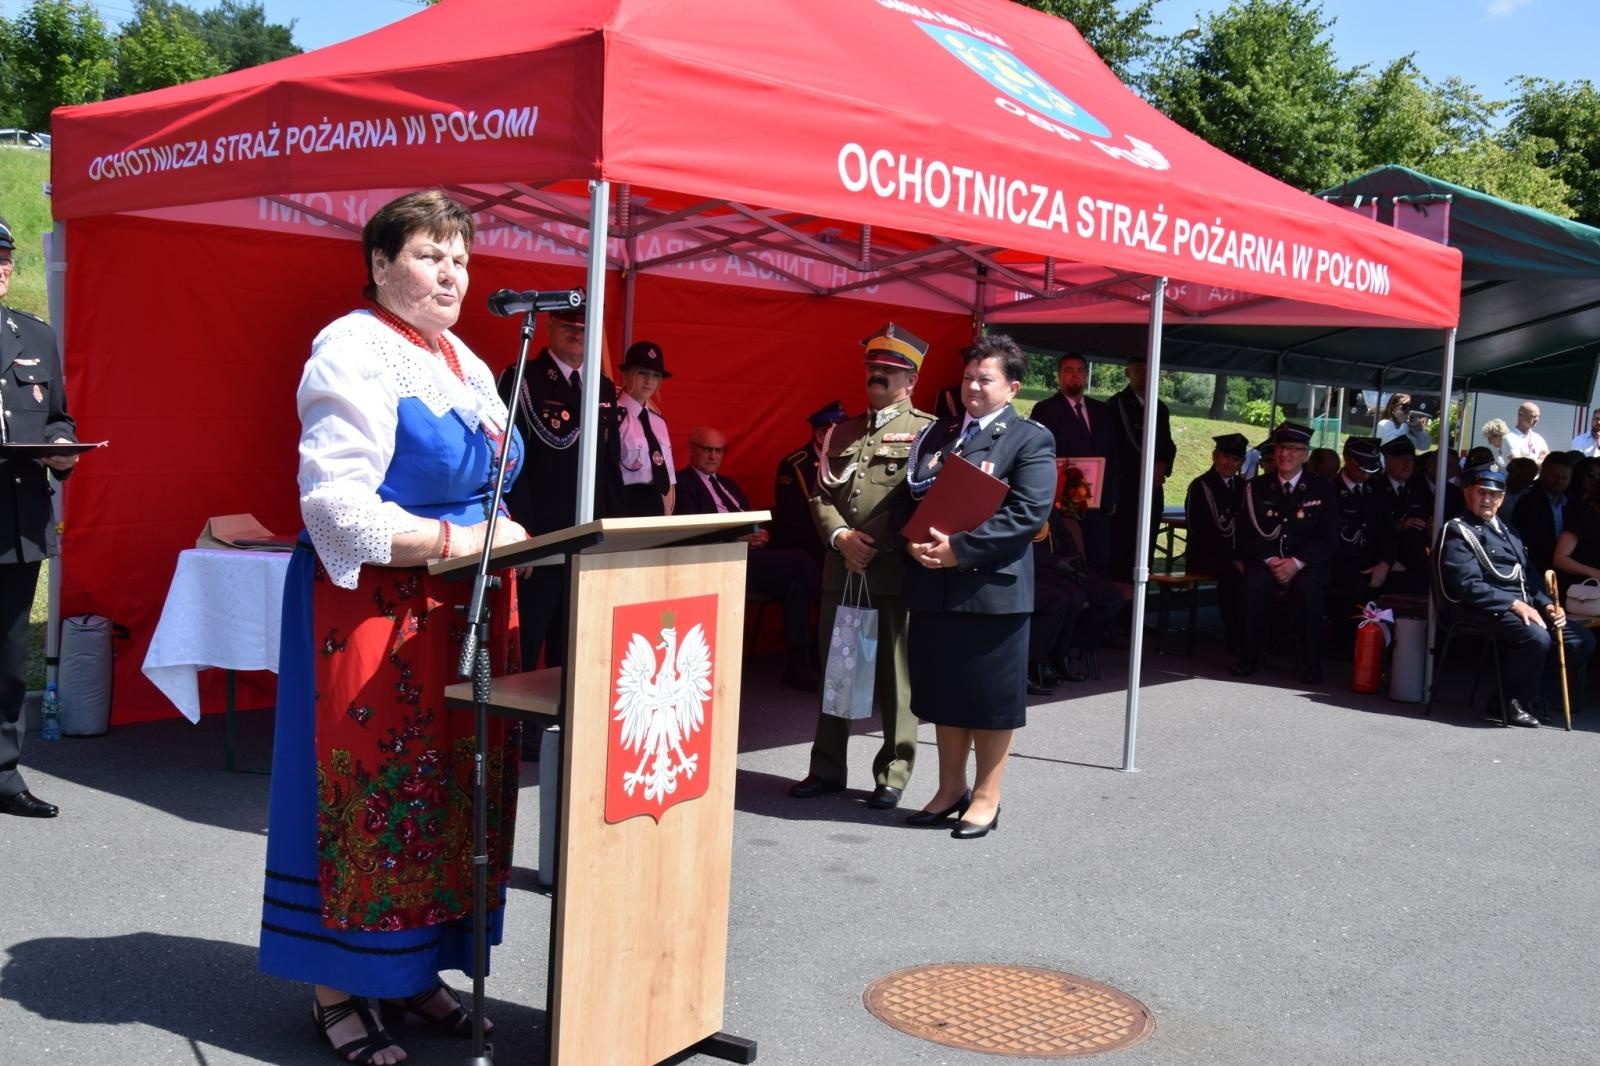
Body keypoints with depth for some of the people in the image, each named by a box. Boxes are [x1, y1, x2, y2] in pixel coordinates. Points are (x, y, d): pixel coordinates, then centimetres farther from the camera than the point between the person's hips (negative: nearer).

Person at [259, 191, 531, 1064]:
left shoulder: (465, 365, 16)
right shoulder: (354, 355, -11)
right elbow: (338, 507, -19)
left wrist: (502, 538, 4)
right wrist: (465, 541, -21)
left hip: (459, 610, 8)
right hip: (373, 610, -8)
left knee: (452, 789, 9)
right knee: (369, 790, -2)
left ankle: (411, 971, 22)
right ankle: (336, 990, 12)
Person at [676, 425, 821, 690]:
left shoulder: (728, 483, 29)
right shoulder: (682, 483, 3)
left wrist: (762, 536, -2)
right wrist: (736, 539, -18)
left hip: (752, 554, 7)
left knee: (796, 582, -23)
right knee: (799, 560, -22)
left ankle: (797, 665, -22)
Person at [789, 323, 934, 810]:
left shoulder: (928, 431, 0)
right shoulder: (842, 431, 17)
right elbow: (821, 495, 12)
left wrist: (880, 548, -14)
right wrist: (840, 536, -6)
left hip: (896, 572, -5)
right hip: (841, 569, 5)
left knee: (895, 677, 2)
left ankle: (893, 775, 13)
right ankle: (827, 769, 20)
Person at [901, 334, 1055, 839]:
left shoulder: (1031, 440, -4)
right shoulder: (937, 433, 15)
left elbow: (1029, 513, -15)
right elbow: (911, 496, 15)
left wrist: (959, 548, -20)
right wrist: (915, 541, -7)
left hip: (994, 586, -6)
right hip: (933, 585, 6)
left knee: (991, 698, 3)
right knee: (942, 693, 14)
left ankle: (986, 797, 17)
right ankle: (950, 788, 27)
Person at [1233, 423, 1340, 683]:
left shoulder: (1322, 490, 5)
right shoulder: (1256, 487, 9)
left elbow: (1330, 539, 0)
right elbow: (1247, 534, 5)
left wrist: (1296, 562, -15)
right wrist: (1270, 560, -13)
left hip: (1306, 564, -1)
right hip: (1265, 560, 1)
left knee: (1309, 589, -34)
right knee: (1253, 584, -32)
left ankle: (1309, 662, -20)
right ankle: (1249, 656, -18)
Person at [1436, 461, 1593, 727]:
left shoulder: (1506, 530, 26)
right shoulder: (1457, 531, -2)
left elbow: (1529, 574, 25)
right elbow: (1468, 585, -14)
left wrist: (1547, 604, 5)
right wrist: (1514, 604, -20)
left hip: (1524, 608, 9)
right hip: (1485, 612, -9)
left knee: (1583, 640, -4)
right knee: (1536, 637, -33)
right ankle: (1513, 703, -13)